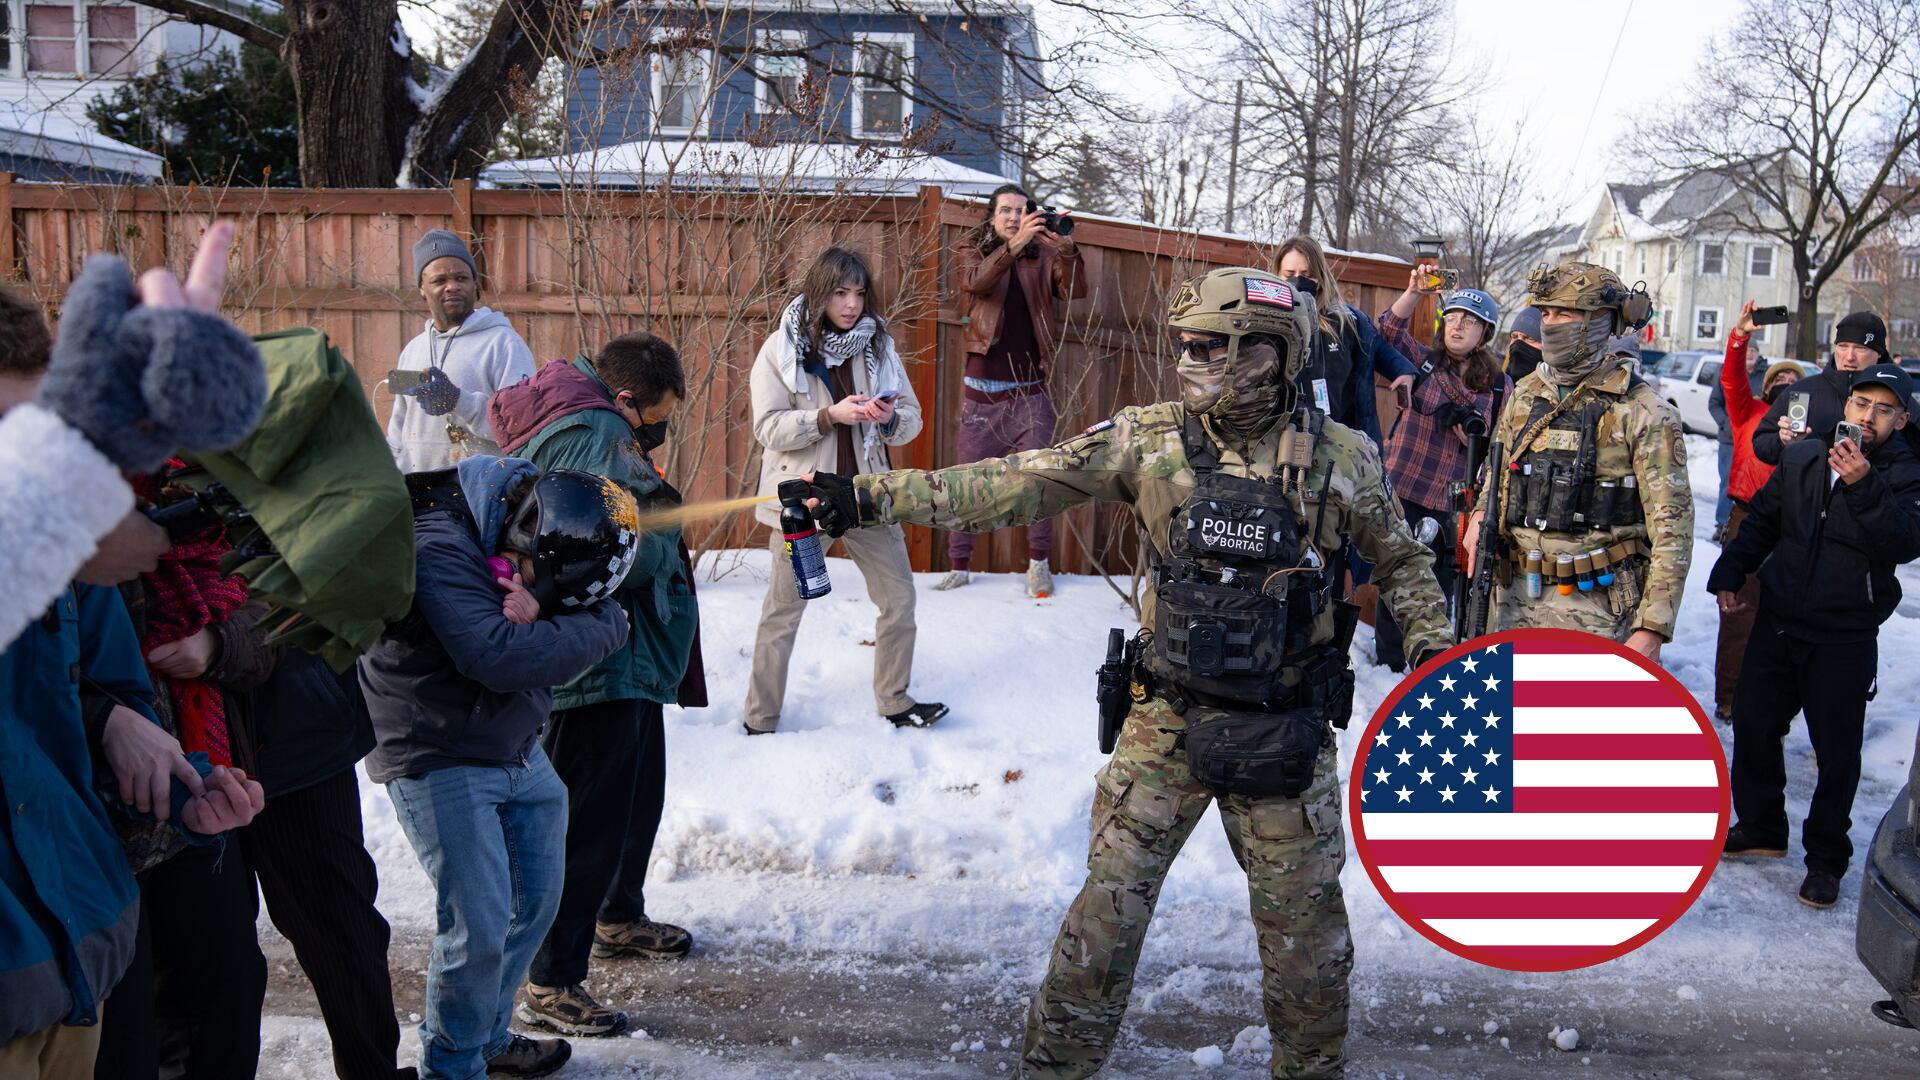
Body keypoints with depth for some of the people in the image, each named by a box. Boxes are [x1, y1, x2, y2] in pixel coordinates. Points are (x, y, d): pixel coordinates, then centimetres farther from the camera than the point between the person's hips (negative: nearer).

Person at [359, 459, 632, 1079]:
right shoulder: (440, 547, -26)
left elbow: (604, 619, -8)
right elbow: (499, 658, -34)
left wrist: (542, 617, -27)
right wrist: (595, 627, -25)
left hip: (518, 749, 8)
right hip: (442, 764, -8)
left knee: (536, 901, 14)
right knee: (479, 928, -7)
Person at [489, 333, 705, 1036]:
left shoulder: (578, 422, 13)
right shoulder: (593, 436, -21)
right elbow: (632, 552, -29)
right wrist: (666, 531, -9)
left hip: (627, 661, 11)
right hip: (600, 667, -11)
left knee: (638, 794, 26)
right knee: (590, 819, -6)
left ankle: (620, 918, 46)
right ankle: (549, 985, 2)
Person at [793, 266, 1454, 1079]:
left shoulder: (1340, 457, -6)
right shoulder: (1149, 439, -7)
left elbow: (1402, 562, 11)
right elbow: (1015, 486, -11)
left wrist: (1434, 648, 0)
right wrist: (867, 498, -18)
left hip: (1286, 729, 0)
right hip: (1168, 719, 0)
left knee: (1303, 920, 11)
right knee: (1110, 903, 2)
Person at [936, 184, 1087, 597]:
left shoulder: (1042, 256, 5)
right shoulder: (972, 253, 4)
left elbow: (1076, 290, -10)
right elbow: (976, 282, -18)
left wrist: (1067, 251, -29)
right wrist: (1013, 245, -34)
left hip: (1029, 390, 0)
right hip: (982, 388, 0)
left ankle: (1039, 563, 13)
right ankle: (959, 565, 12)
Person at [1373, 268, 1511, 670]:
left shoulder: (1499, 387, 2)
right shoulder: (1425, 362, 1)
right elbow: (1391, 327, -12)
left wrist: (1466, 424, -13)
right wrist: (1415, 291, -25)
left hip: (1451, 501, 1)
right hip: (1402, 489, -1)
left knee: (1440, 580, 9)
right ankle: (1389, 660, 17)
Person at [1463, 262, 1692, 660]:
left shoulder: (1644, 414, -9)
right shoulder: (1525, 395, 9)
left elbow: (1672, 529, -12)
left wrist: (1652, 629, -18)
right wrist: (1481, 514, 2)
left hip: (1595, 609, -5)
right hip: (1515, 598, 6)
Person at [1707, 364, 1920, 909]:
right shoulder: (1802, 456, 4)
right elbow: (1762, 521, 16)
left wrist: (1864, 486, -35)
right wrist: (1730, 574, 8)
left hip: (1845, 639, -4)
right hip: (1777, 623, 4)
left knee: (1837, 751, 3)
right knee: (1752, 723, 12)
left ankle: (1826, 859, 18)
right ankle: (1761, 828, 31)